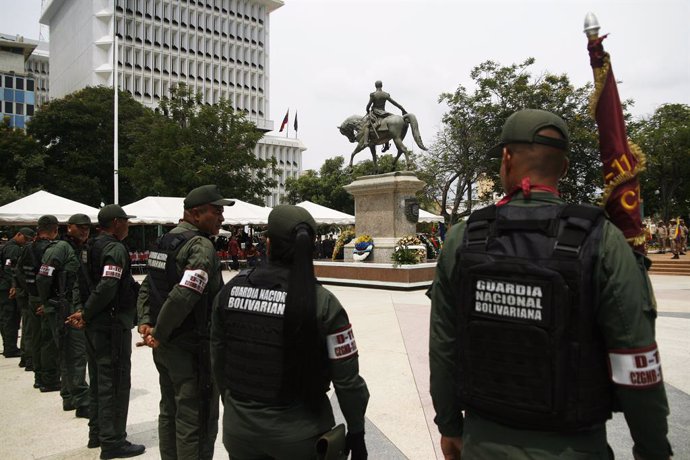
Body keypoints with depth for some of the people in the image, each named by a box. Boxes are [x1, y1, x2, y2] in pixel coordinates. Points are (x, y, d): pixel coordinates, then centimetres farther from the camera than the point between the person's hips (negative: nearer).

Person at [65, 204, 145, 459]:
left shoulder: (92, 246, 12)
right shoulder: (116, 249, -17)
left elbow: (94, 284, 12)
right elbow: (107, 288, -26)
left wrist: (84, 313, 8)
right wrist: (86, 314, -15)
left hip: (95, 324, 10)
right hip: (113, 324, -10)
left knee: (99, 380, 18)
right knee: (115, 383, -2)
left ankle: (97, 433, 30)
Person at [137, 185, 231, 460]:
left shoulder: (166, 241, 10)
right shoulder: (201, 246, -18)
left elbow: (147, 287, 14)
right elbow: (183, 297, -29)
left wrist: (145, 322, 5)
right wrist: (159, 334, -18)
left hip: (166, 346, 9)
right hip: (192, 347, -9)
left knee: (170, 412, 21)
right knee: (197, 421, 1)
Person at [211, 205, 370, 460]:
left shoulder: (230, 290, -7)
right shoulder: (322, 303, -17)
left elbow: (218, 360, 3)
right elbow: (347, 379, -13)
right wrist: (356, 432, 1)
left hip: (239, 430, 3)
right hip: (298, 434, -2)